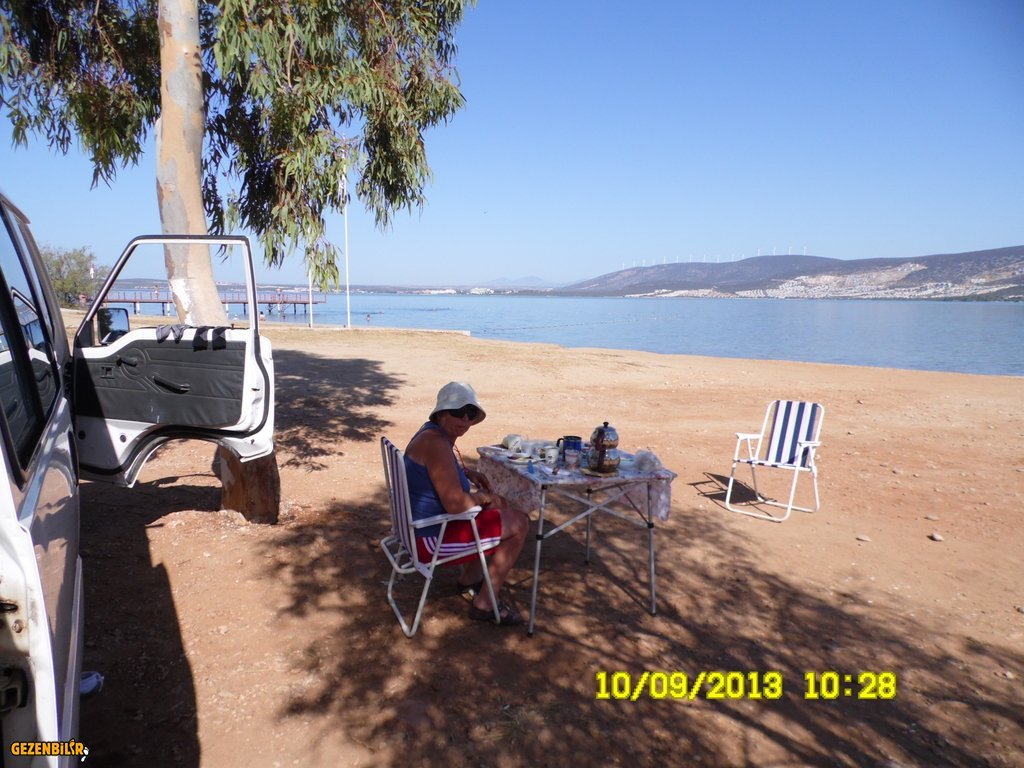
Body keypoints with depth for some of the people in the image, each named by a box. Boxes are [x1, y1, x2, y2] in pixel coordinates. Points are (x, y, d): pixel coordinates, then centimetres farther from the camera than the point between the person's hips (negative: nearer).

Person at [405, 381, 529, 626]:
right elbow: (456, 504, -31)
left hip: (419, 524, 10)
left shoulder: (434, 432, 5)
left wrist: (467, 473, 10)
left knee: (496, 506, 27)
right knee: (519, 523, -4)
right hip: (430, 537, -10)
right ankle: (484, 604, 4)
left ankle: (470, 578, 34)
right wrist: (485, 497, -11)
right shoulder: (436, 443, -27)